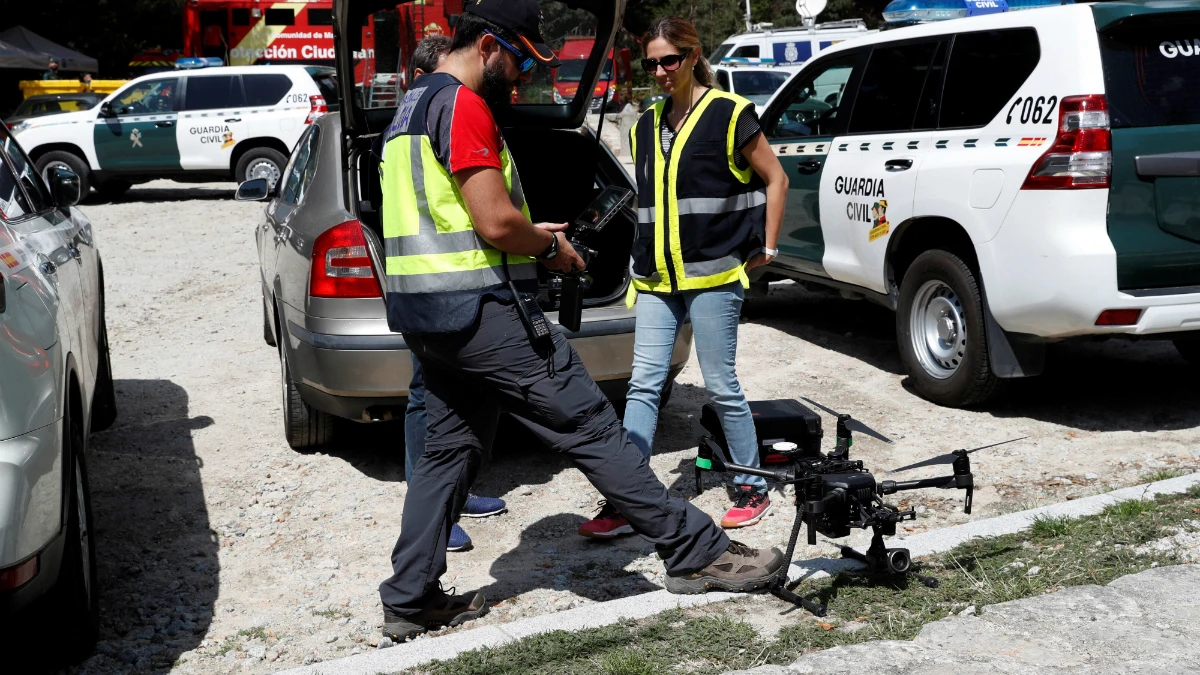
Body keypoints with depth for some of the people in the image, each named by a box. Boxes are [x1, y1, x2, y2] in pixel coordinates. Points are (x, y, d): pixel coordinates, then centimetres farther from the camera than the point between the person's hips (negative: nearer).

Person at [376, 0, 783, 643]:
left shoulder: (412, 107, 19)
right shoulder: (464, 106, -13)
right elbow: (496, 222, -21)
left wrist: (528, 234, 17)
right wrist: (549, 245, -1)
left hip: (425, 312, 10)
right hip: (480, 308, -10)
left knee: (449, 447, 15)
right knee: (591, 426, -7)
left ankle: (409, 600, 17)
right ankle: (696, 551, -2)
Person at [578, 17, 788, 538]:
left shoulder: (729, 114, -4)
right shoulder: (646, 127, 14)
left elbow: (775, 180, 2)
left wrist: (765, 247, 0)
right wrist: (646, 260, 16)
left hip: (713, 275, -5)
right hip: (656, 279, 6)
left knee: (720, 385, 1)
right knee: (643, 385, 1)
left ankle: (752, 489, 18)